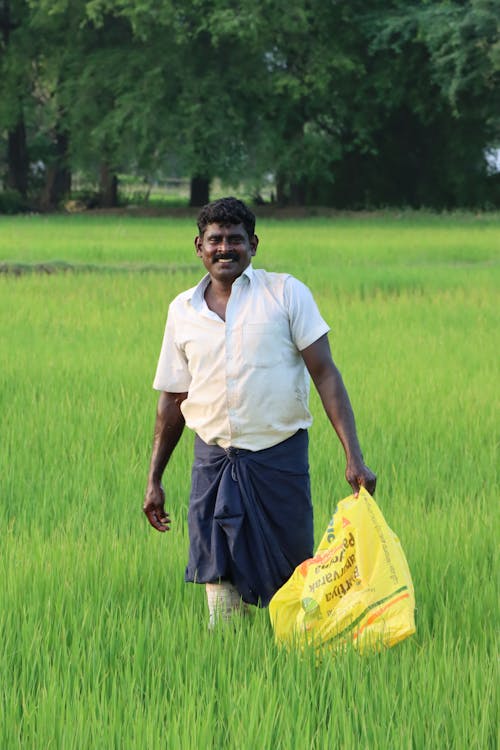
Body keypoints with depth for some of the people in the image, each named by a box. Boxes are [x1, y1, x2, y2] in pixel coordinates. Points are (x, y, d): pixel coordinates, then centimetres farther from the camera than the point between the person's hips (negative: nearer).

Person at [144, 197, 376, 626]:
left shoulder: (286, 293, -1)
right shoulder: (182, 311, 8)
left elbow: (325, 374, -6)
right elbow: (173, 399, 16)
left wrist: (354, 457, -15)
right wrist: (154, 480, 15)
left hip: (279, 457, -2)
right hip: (214, 459, 2)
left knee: (289, 586, 3)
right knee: (220, 588, -2)